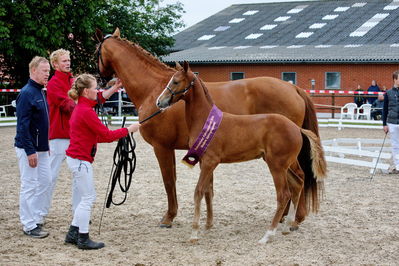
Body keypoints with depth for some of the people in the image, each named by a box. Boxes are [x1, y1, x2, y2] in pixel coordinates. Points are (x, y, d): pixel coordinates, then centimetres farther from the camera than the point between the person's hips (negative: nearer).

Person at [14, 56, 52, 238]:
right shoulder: (27, 93, -16)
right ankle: (29, 226, 5)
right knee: (29, 186, -2)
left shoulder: (40, 92, 12)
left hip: (41, 148, 9)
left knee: (45, 182, 13)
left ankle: (38, 217, 24)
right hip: (29, 149, -9)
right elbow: (23, 125, -20)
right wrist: (30, 151, -22)